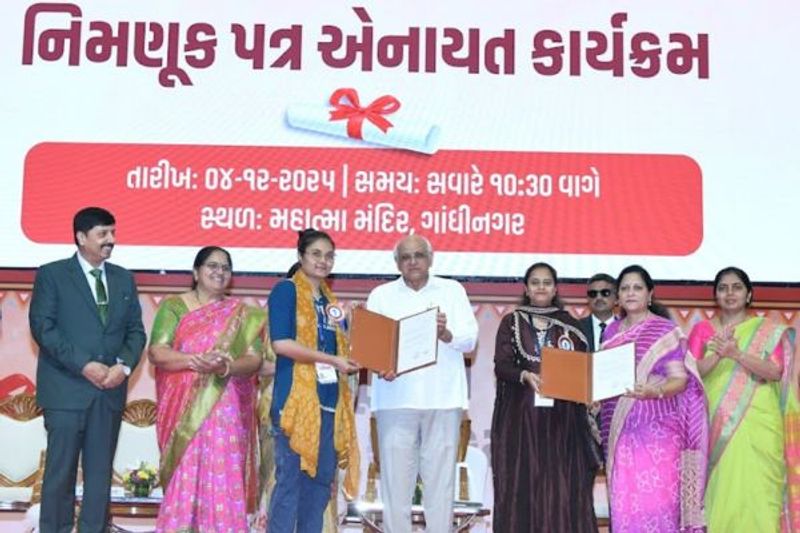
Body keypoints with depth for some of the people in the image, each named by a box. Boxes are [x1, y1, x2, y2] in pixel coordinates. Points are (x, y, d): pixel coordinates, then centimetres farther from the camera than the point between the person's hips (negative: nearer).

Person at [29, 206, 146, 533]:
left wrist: (124, 365, -9)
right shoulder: (52, 274, 0)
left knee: (101, 469, 7)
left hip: (110, 390, 4)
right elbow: (42, 327, -9)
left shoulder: (123, 279, 14)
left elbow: (135, 330, 11)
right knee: (61, 468, -1)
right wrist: (84, 365, -16)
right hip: (66, 389, -4)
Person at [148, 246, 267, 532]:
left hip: (226, 410, 1)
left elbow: (254, 358, 1)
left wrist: (226, 366, -19)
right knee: (184, 473, -4)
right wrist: (194, 360, -22)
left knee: (223, 474, -2)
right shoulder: (174, 306, 5)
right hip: (184, 408, -1)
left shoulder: (242, 314, 10)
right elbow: (156, 351, -6)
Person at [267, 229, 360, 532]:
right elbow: (281, 343, -16)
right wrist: (333, 360, -15)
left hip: (330, 401, 7)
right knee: (290, 478, -4)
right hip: (296, 399, -7)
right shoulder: (286, 290, -3)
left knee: (321, 480, 9)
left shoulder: (330, 301, 18)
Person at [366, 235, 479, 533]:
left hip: (443, 398, 0)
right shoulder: (381, 295, 12)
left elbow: (470, 339, 2)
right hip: (396, 399, 0)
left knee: (440, 478, 1)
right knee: (396, 479, -1)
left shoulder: (452, 291, 12)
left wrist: (445, 334, -19)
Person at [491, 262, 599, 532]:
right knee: (521, 485, -2)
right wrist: (525, 376, -21)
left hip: (561, 416, 1)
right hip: (521, 415, -1)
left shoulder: (570, 324, 10)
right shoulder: (511, 322, 7)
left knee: (562, 484, -3)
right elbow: (501, 366, -2)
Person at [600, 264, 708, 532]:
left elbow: (680, 378, -8)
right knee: (623, 499, 3)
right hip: (620, 430, 4)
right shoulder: (611, 331, 14)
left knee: (656, 498, -8)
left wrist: (655, 392, -26)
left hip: (657, 430, -4)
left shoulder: (666, 330, -1)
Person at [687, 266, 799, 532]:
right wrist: (719, 354, -18)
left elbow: (776, 371, -5)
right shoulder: (702, 329, 10)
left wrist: (737, 354, -18)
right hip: (718, 425, 1)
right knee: (721, 493, -4)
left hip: (758, 426, -1)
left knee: (756, 493, -7)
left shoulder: (769, 331, 8)